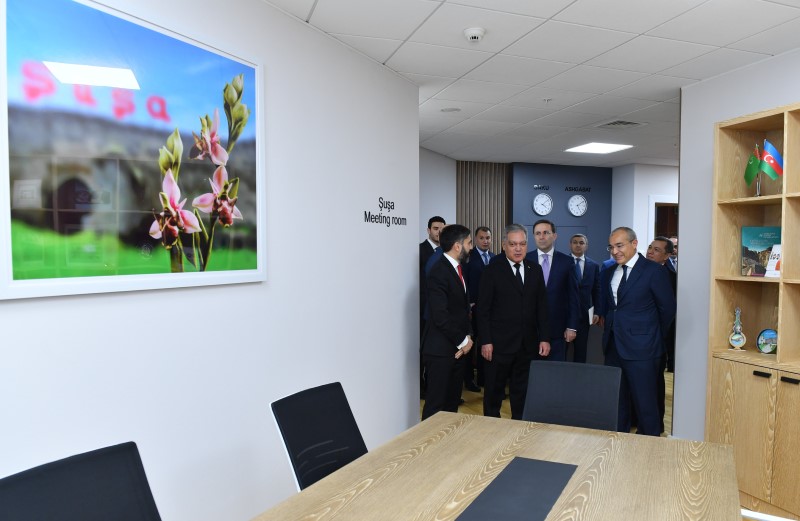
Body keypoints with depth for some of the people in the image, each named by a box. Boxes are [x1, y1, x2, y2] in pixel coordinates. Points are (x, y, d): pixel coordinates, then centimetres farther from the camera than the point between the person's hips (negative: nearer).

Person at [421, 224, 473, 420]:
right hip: (440, 350, -9)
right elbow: (440, 316, -22)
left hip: (457, 348, 9)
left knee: (452, 402, 15)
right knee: (436, 404, 1)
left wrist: (467, 336, 1)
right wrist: (462, 340, -12)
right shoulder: (439, 272, -17)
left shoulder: (456, 268, 11)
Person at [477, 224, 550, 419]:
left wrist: (545, 338, 4)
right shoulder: (493, 271, -4)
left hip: (528, 345, 3)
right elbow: (483, 309, -6)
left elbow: (542, 307, 10)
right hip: (500, 344, -3)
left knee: (522, 392, 11)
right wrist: (485, 341, -10)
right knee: (494, 391, 9)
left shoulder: (535, 270, 8)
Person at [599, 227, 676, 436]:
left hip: (640, 348, -6)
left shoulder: (654, 271, -8)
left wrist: (653, 338, 6)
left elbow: (667, 309, -2)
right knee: (617, 399, 14)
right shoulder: (609, 272, 11)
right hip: (614, 346, 6)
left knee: (644, 401, 1)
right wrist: (611, 326, 10)